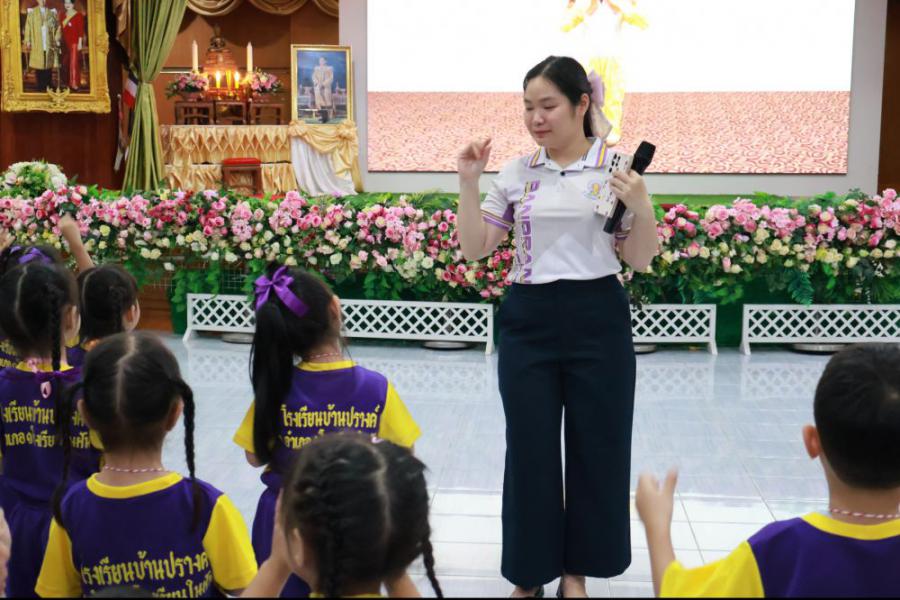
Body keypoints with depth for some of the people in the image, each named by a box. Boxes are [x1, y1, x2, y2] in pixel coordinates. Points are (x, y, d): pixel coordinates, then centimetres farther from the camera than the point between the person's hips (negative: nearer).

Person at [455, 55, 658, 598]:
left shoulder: (619, 167, -1)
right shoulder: (516, 173, 5)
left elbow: (641, 261, -1)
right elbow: (475, 248, 5)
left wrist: (641, 206, -18)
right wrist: (469, 183, -5)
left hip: (597, 320, -1)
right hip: (529, 320, 2)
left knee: (595, 447, 8)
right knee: (530, 449, 6)